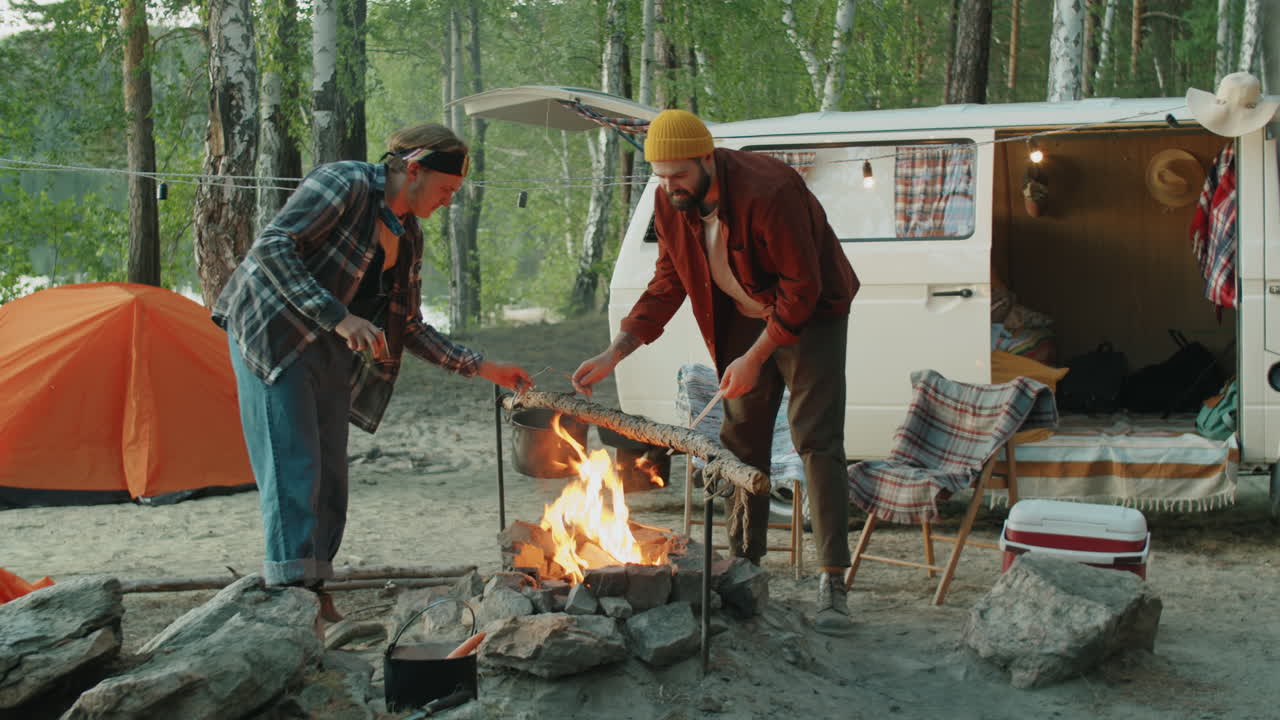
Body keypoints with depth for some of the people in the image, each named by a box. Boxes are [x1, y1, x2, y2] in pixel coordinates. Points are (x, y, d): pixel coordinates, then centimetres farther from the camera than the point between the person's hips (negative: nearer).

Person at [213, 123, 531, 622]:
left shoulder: (408, 238, 11)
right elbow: (272, 246, -23)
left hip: (332, 356, 8)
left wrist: (480, 367, 11)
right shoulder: (345, 184, -13)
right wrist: (337, 317, -30)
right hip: (272, 335, -8)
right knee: (293, 468, -14)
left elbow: (407, 329, 16)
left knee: (329, 478, 5)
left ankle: (315, 600, 12)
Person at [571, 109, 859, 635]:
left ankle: (832, 582, -13)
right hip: (743, 316, 7)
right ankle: (745, 565, 17)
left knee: (816, 439, -13)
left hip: (809, 312, -6)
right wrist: (614, 354, -9)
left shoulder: (767, 192, -33)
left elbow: (801, 288, -27)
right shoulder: (671, 203, -11)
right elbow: (667, 284, -1)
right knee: (741, 440, 6)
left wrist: (755, 358, -25)